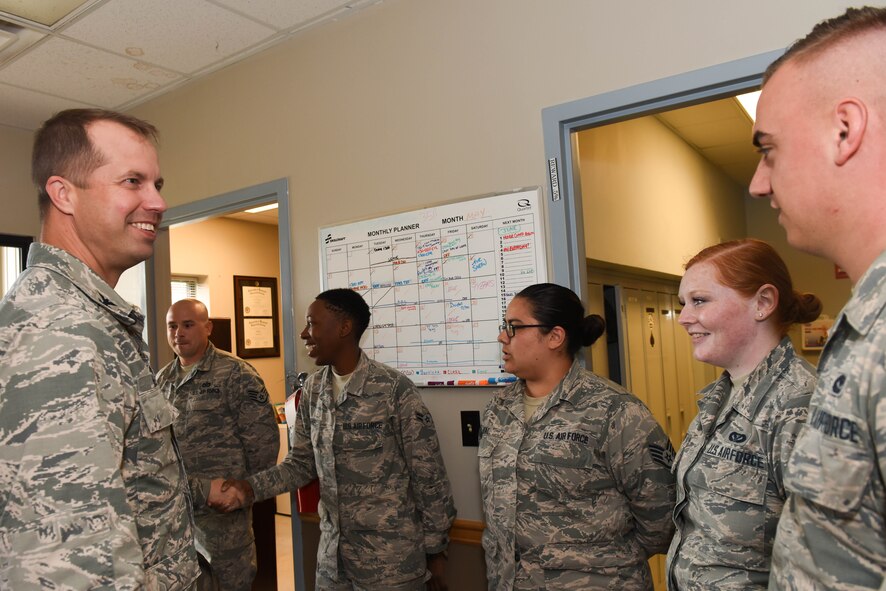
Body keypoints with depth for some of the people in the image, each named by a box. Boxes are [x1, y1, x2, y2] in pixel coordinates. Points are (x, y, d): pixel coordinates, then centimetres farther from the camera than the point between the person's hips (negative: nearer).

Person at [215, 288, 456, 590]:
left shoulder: (395, 389, -18)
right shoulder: (313, 389, 1)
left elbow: (429, 476, -12)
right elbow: (301, 463, 9)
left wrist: (435, 550, -7)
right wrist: (251, 487, -6)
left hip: (391, 558, -5)